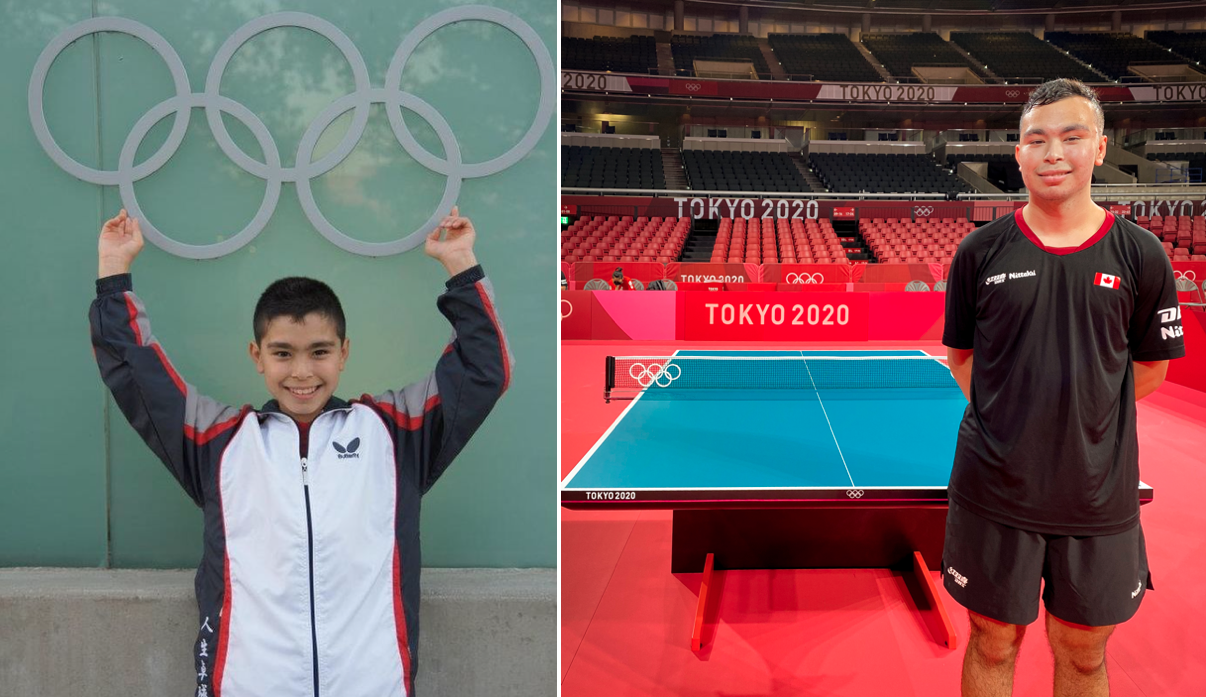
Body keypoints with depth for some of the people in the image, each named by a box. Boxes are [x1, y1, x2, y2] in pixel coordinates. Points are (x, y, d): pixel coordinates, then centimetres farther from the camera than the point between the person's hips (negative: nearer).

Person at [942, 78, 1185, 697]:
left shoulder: (1141, 255, -2)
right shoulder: (980, 251, -2)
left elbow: (1149, 368, 7)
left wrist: (1076, 414, 3)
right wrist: (1004, 418, 0)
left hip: (1098, 498, 1)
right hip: (994, 491, 0)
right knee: (992, 646, 12)